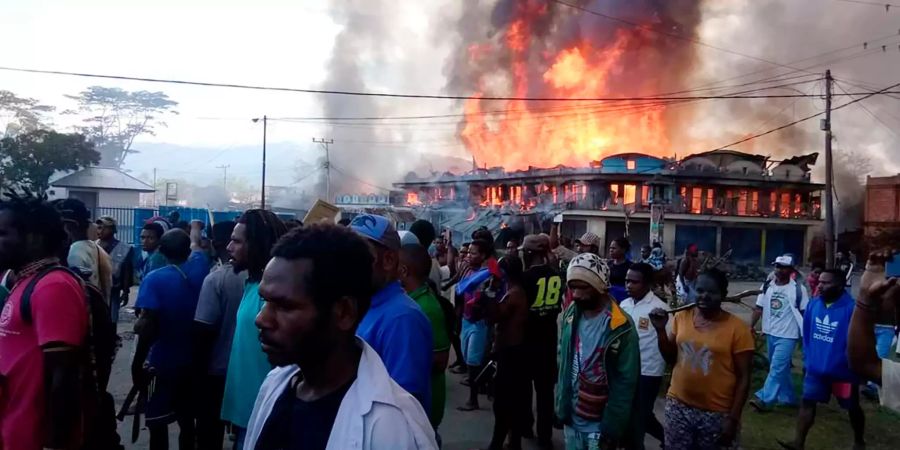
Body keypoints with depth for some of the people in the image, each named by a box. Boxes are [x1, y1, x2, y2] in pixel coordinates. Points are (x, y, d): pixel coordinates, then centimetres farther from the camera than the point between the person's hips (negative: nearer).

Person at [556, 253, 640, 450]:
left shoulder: (621, 328, -17)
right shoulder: (570, 315, -3)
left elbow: (626, 383, -12)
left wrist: (612, 430, -12)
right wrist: (561, 406, 5)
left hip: (600, 425, -4)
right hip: (571, 419, 4)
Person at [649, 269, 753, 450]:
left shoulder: (737, 328, -10)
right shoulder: (682, 317, 1)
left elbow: (743, 378, -7)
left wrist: (733, 418, -10)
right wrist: (660, 330, -5)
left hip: (717, 413, -3)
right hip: (678, 406, 4)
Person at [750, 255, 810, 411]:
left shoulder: (798, 289, -10)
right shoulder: (767, 286, 3)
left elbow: (805, 312, -6)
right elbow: (759, 308, 5)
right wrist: (751, 326, -4)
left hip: (787, 335, -6)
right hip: (771, 333, 6)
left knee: (777, 367, -11)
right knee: (781, 367, 16)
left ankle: (764, 399, -12)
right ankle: (788, 397, 30)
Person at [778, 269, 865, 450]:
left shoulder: (852, 308, -23)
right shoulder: (814, 304, -5)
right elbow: (807, 333, 7)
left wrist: (852, 365, -14)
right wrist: (807, 358, 8)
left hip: (843, 371, -4)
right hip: (816, 368, 4)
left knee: (852, 407, 17)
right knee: (807, 402, 2)